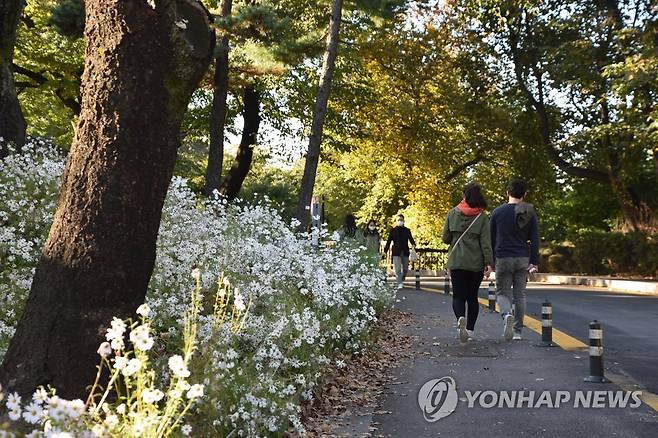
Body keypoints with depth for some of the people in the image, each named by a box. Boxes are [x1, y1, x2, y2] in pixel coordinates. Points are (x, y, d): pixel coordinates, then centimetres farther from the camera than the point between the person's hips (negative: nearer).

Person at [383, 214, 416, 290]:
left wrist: (413, 245, -10)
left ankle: (402, 281, 30)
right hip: (396, 252, -3)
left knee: (405, 269, 9)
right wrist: (385, 251, 0)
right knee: (398, 269, -10)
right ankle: (399, 284, -10)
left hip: (405, 252, 3)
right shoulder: (393, 230, 6)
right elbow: (388, 241, 6)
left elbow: (411, 239, 13)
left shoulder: (407, 230, 12)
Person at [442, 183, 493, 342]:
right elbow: (486, 242, -8)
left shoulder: (453, 213, -1)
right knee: (472, 296, 14)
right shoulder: (482, 217, -4)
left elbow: (445, 238, 2)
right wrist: (489, 263, -9)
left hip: (456, 262, 0)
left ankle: (460, 319, -27)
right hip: (476, 263, 0)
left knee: (458, 296, 2)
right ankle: (470, 330, 16)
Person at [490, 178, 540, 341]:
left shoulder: (498, 212, -2)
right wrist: (534, 262, 0)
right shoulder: (529, 213, 1)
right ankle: (517, 331, 12)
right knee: (520, 294, 11)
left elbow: (491, 238, 2)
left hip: (503, 259, -2)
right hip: (523, 260, 2)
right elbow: (535, 239, -2)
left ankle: (507, 314, -22)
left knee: (502, 292, 8)